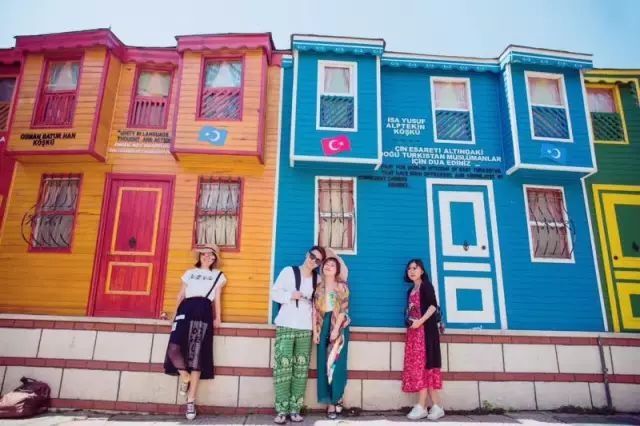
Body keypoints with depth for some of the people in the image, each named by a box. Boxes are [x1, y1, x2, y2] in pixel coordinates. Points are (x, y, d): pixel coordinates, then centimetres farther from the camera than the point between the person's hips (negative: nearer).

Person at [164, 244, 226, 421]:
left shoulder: (218, 275, 22)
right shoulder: (190, 273, 25)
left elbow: (217, 298, 16)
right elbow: (181, 295, 20)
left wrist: (217, 317, 5)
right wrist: (175, 313, 11)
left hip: (204, 312, -1)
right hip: (186, 309, 2)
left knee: (196, 354, -7)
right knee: (173, 348, -19)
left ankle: (191, 401, 1)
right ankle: (184, 376, 12)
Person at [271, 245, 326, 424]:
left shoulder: (317, 279, 10)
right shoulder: (288, 271, 0)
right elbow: (274, 293, 1)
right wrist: (290, 295, -16)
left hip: (306, 328, 3)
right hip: (285, 326, -3)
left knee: (301, 369, 3)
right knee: (283, 367, -8)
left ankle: (295, 409, 10)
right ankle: (281, 410, 0)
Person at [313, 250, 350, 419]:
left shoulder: (342, 286, -1)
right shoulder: (319, 287, 8)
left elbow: (343, 310, -8)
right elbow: (315, 310, 4)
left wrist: (336, 329, -16)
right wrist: (315, 331, -2)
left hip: (338, 327, -3)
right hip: (323, 327, 4)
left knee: (336, 363, -2)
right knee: (324, 364, 4)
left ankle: (335, 401, 8)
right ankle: (330, 401, 12)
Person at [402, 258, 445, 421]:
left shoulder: (426, 285, -1)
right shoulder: (411, 290, 21)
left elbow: (433, 306, -13)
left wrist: (420, 321, -20)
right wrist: (411, 323, 3)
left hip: (425, 329, -8)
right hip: (413, 331, 8)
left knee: (422, 364, -10)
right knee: (417, 365, 2)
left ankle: (421, 406, -8)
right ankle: (436, 406, 6)